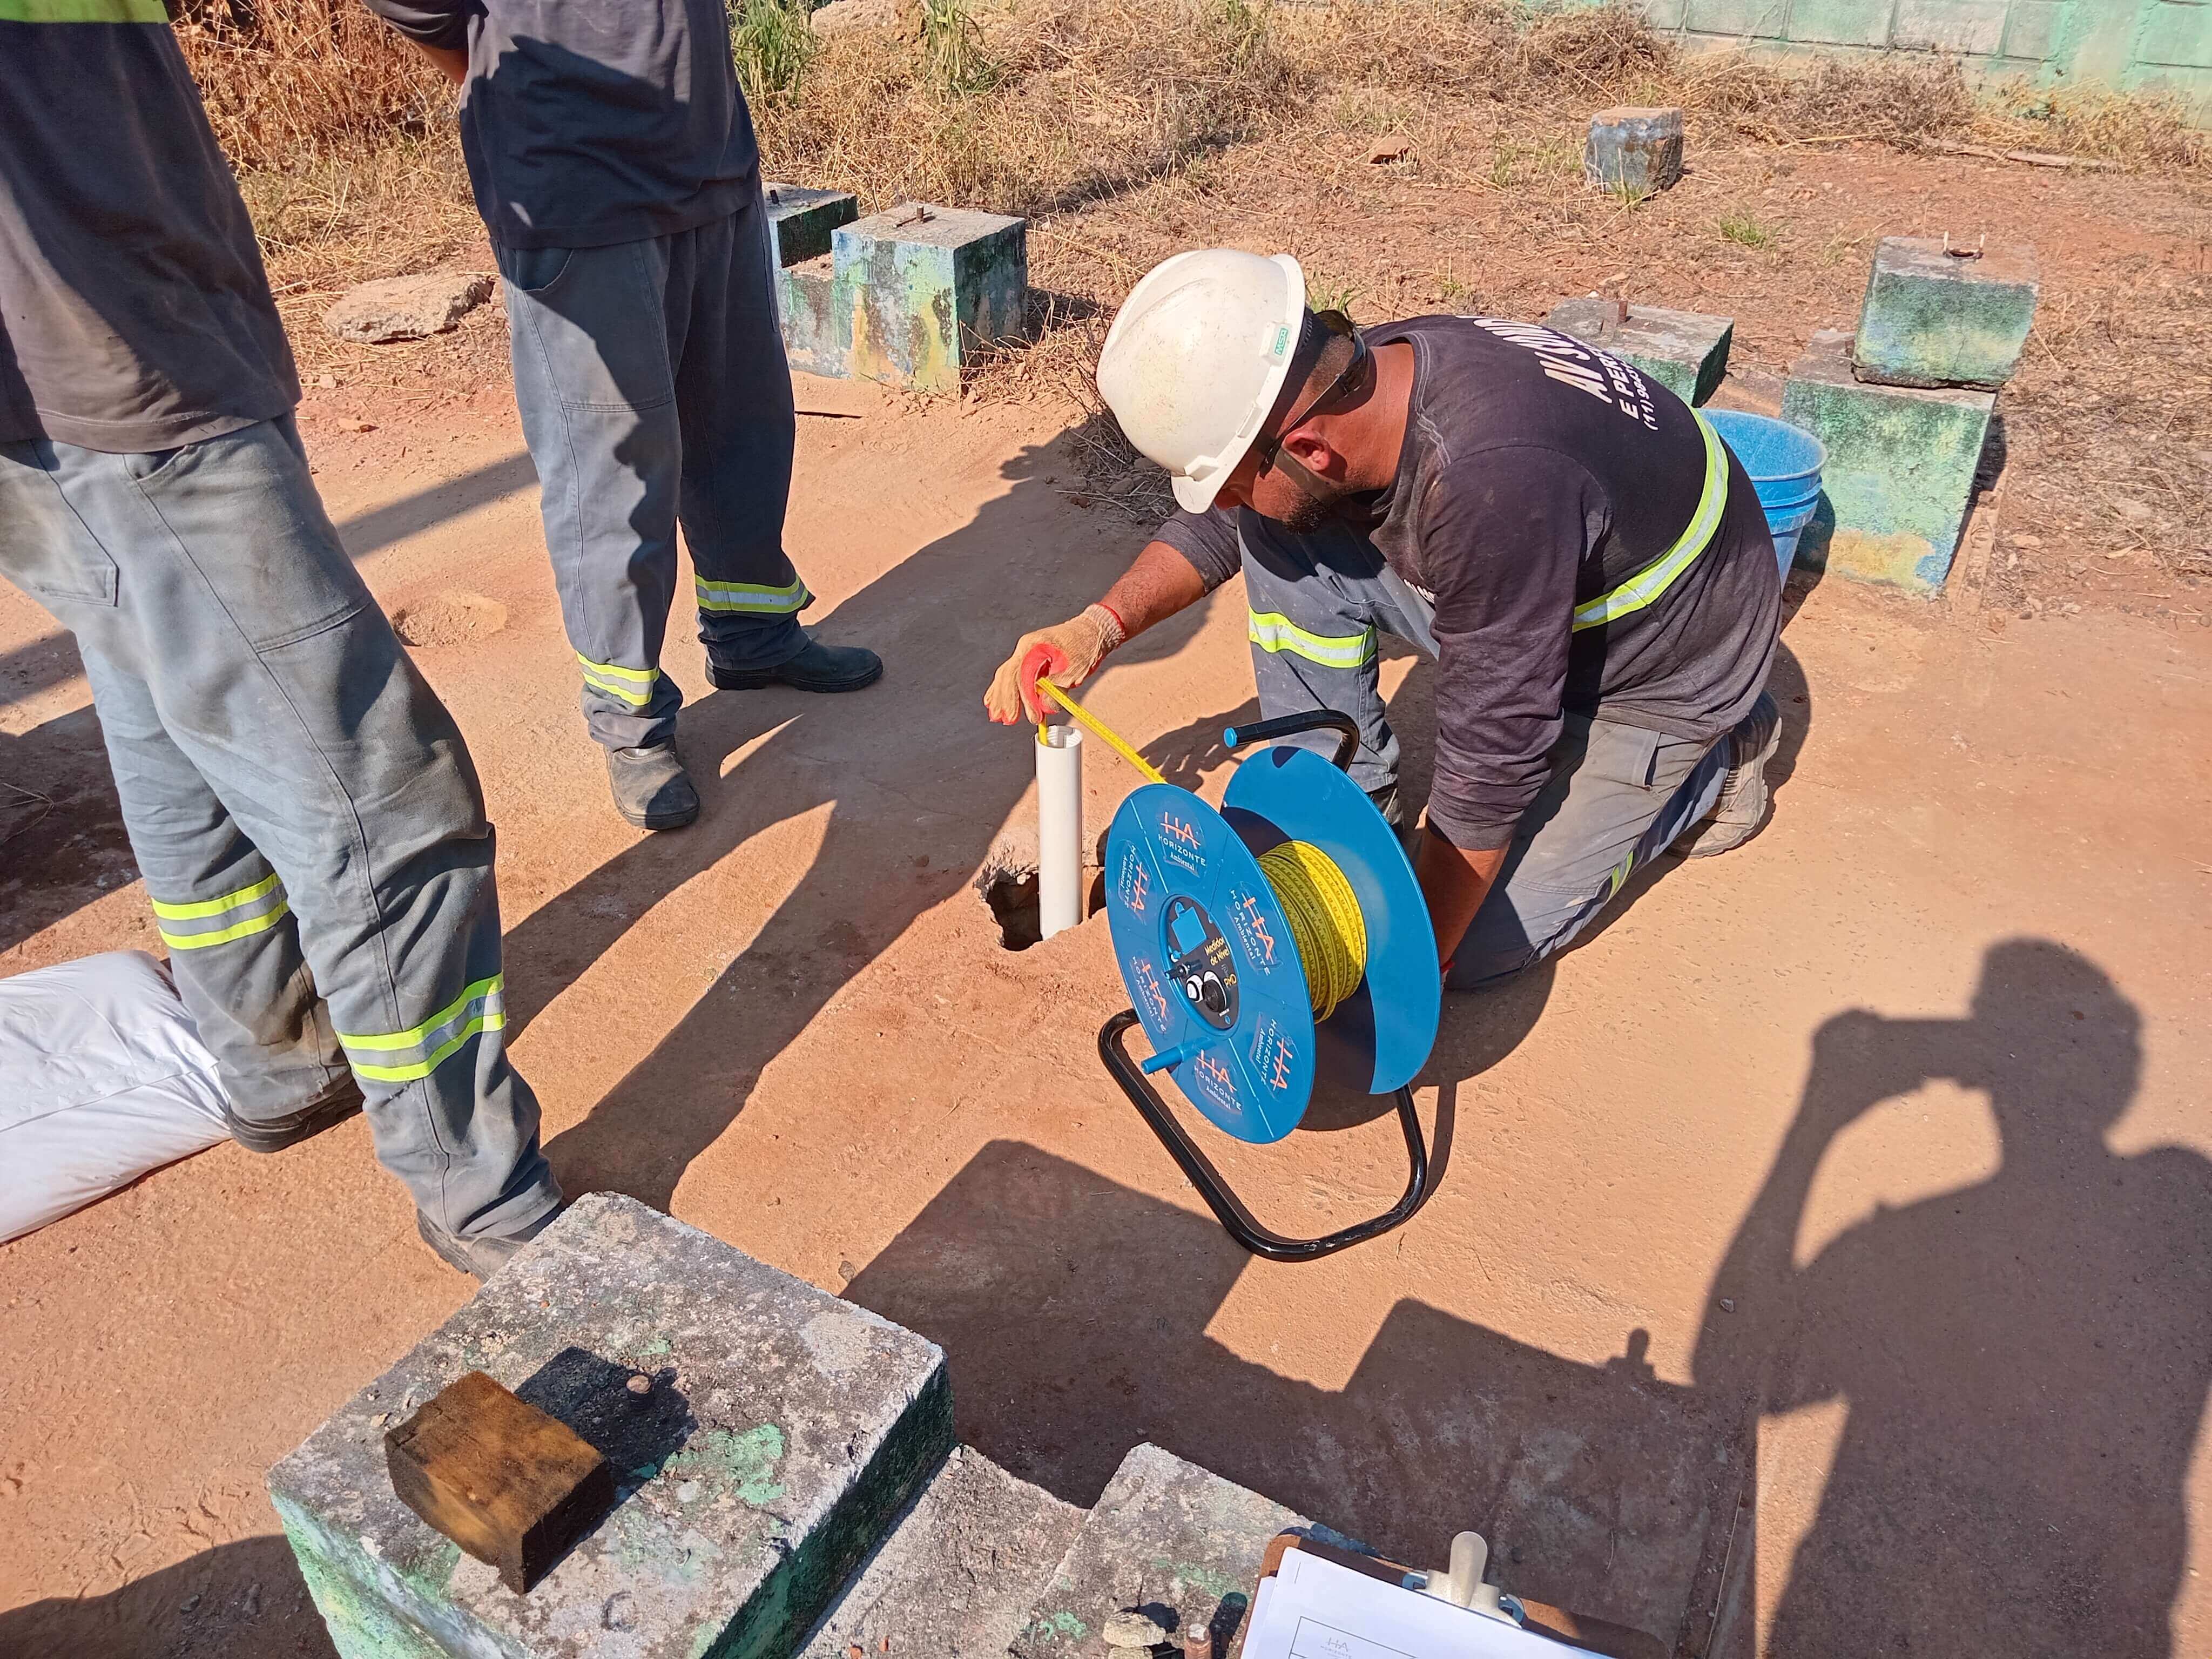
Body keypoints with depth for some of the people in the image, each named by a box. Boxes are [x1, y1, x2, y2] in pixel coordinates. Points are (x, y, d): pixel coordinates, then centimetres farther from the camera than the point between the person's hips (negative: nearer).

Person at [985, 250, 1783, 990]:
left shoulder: (1486, 484, -42)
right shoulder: (1350, 382, -18)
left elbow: (1492, 758, -32)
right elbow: (1218, 525, 1)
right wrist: (1101, 624, -15)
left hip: (1663, 667, -6)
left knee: (1479, 948, -9)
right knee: (1283, 537, -12)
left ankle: (1712, 752, 10)